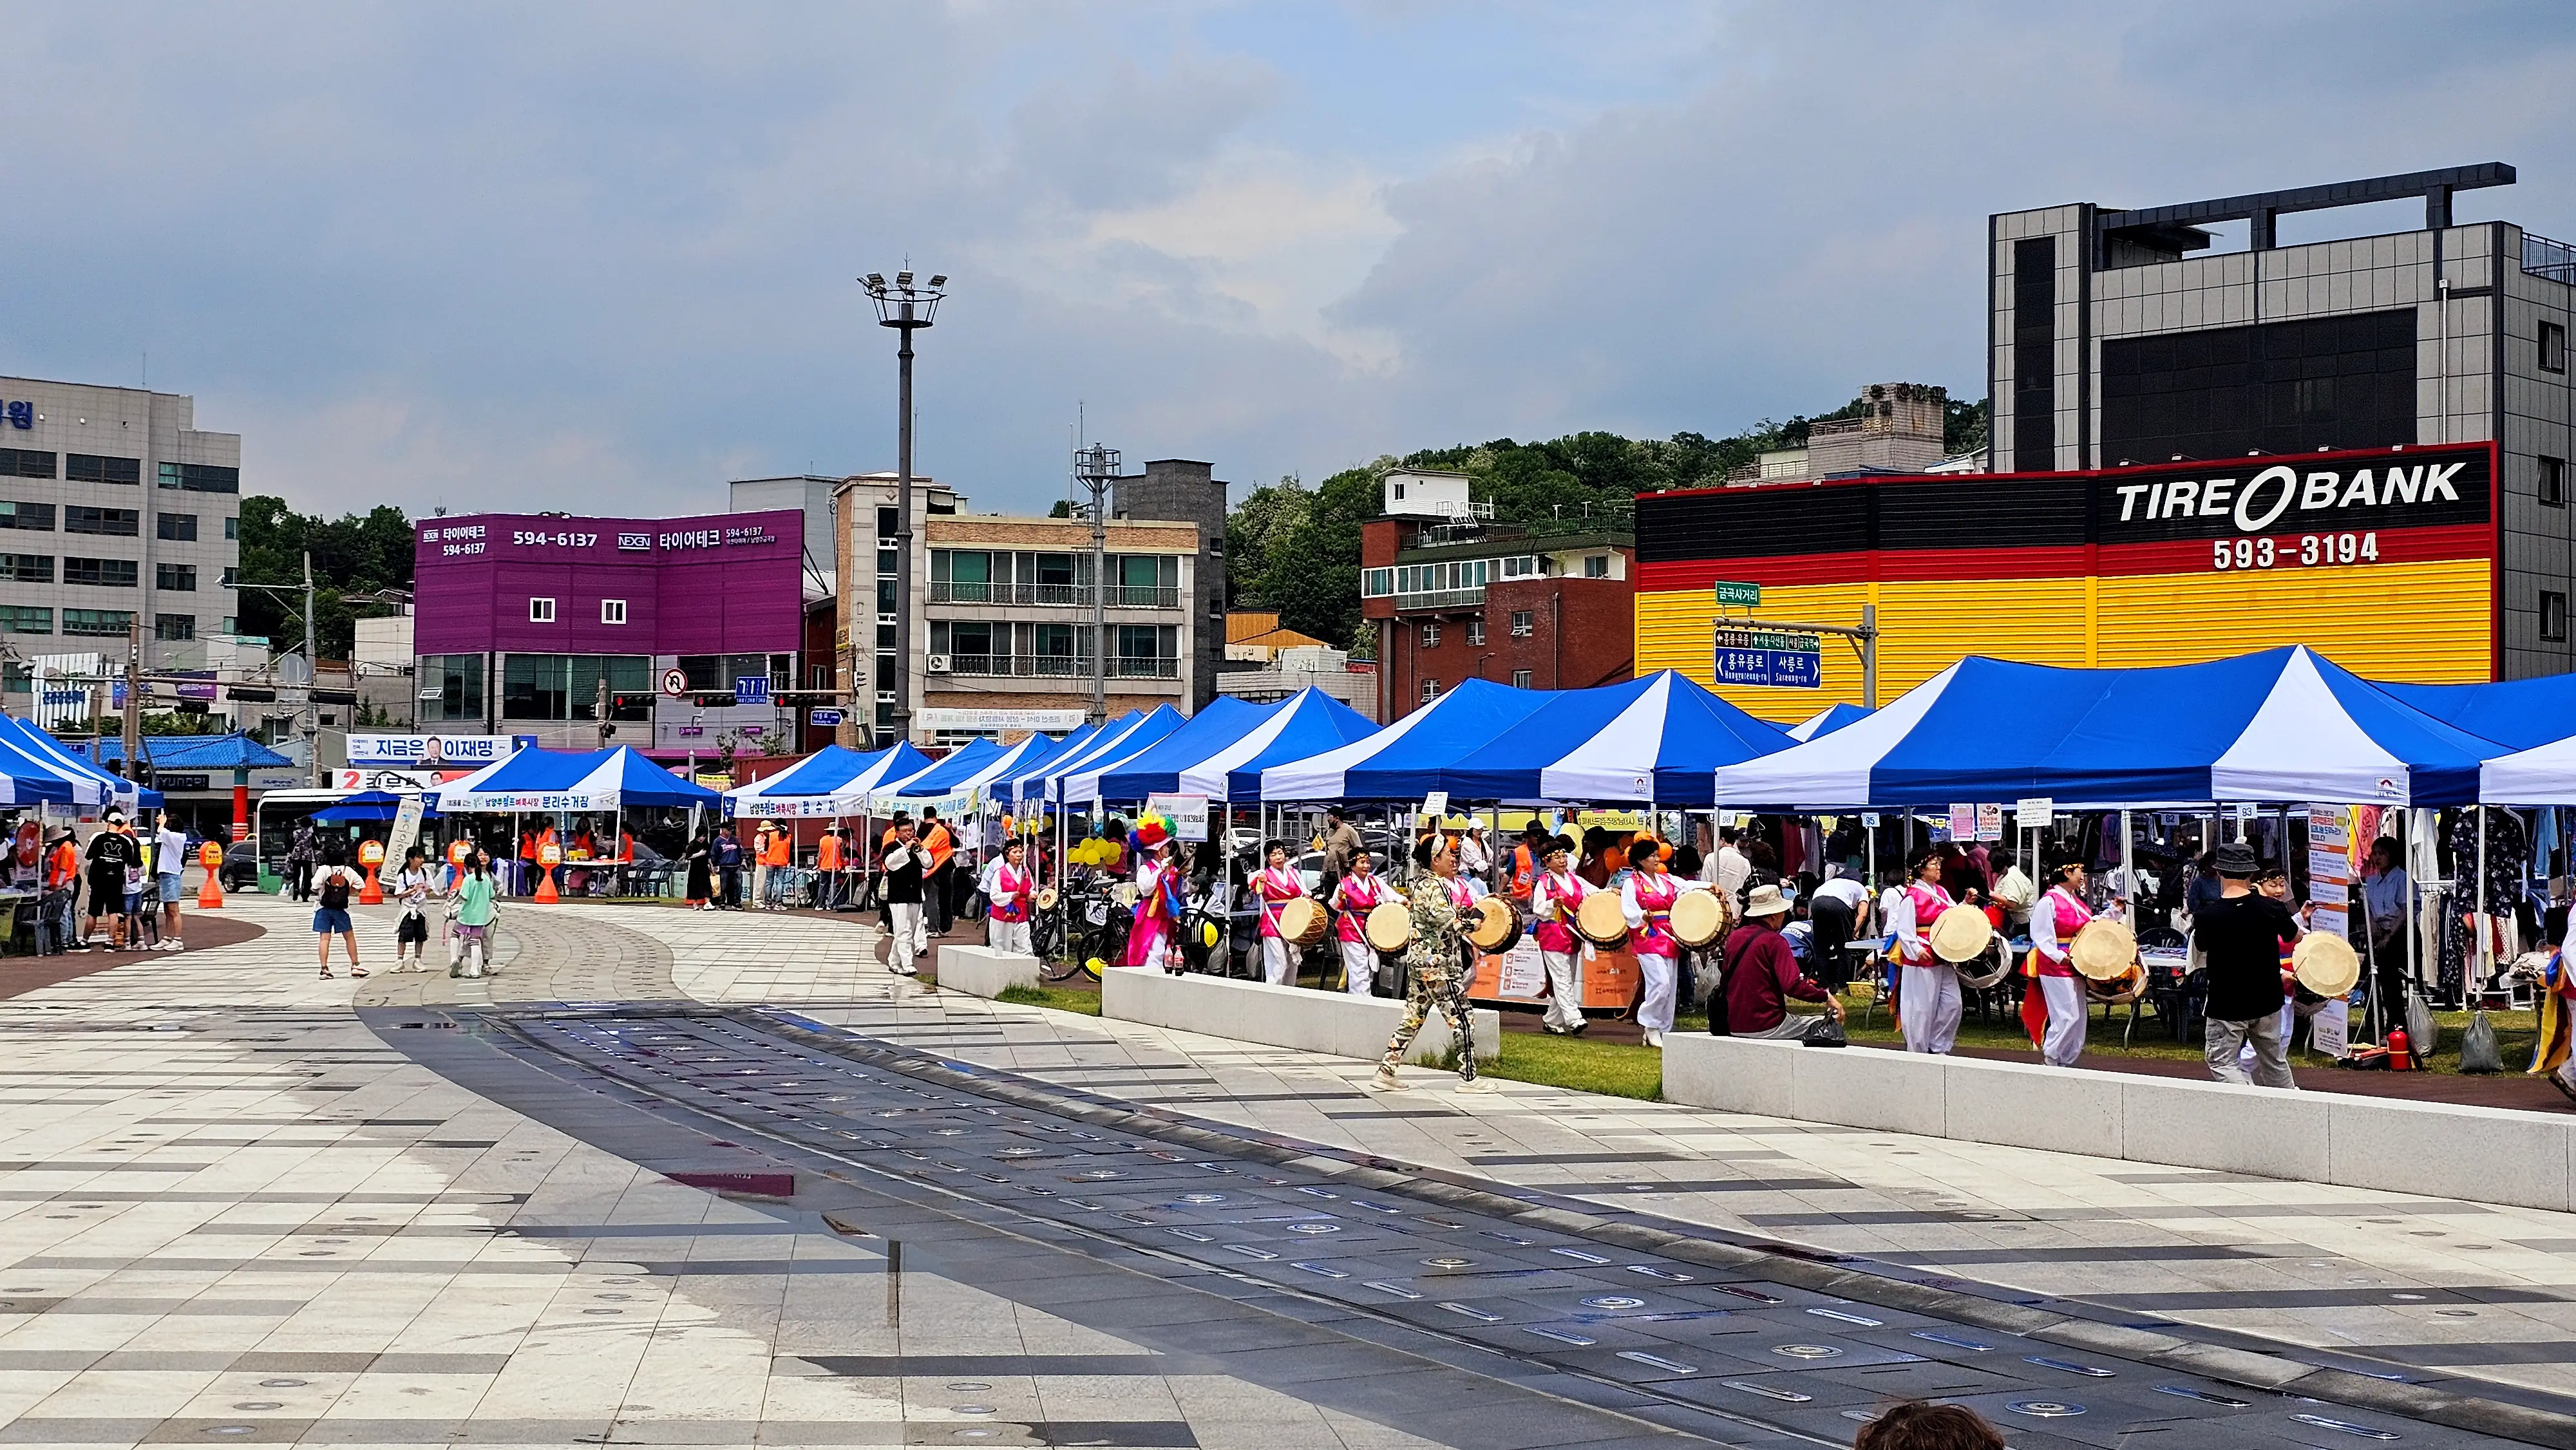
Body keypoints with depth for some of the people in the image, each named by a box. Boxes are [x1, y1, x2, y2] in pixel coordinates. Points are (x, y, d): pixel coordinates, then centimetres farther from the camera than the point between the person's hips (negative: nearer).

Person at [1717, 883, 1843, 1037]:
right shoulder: (1775, 941, -13)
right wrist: (1826, 996, -14)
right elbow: (1793, 985, -23)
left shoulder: (1734, 937, 8)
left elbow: (1725, 980, 19)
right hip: (1767, 1027, -8)